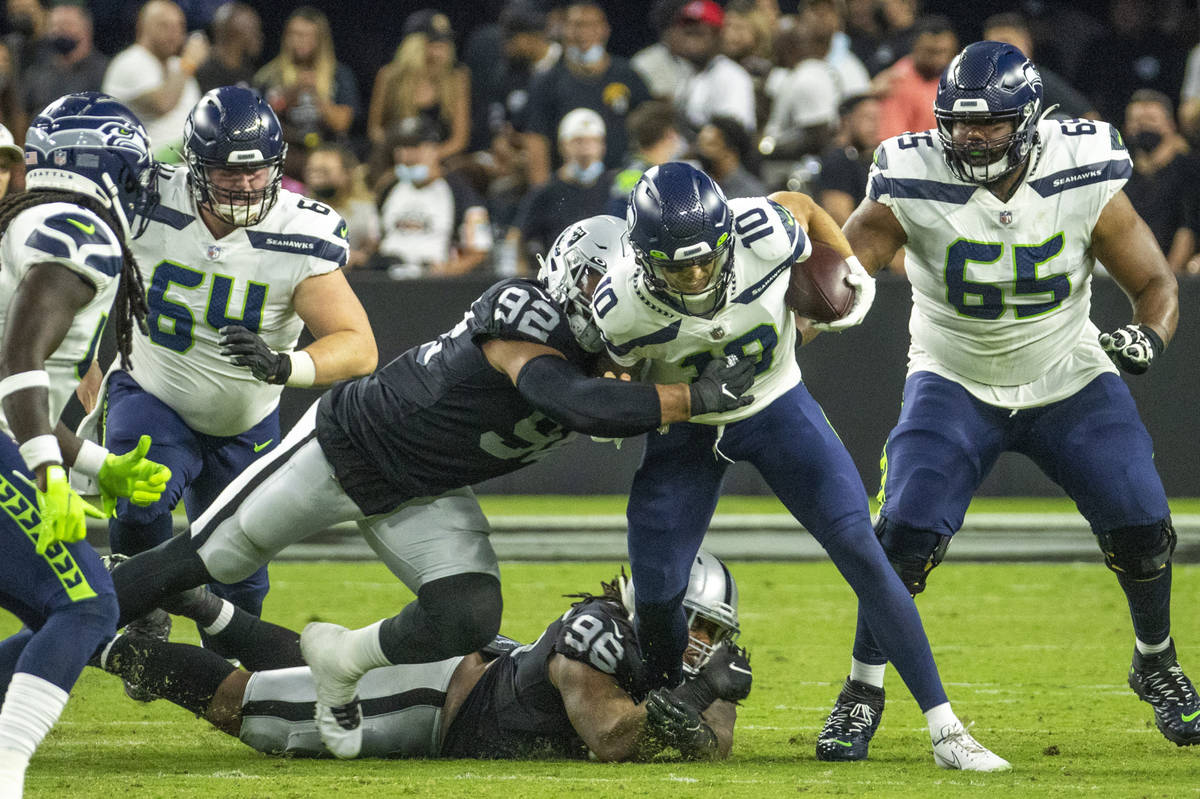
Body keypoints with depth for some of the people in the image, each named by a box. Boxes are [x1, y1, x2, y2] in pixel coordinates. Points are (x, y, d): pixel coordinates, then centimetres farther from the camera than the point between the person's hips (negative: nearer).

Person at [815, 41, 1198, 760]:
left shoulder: (1084, 181, -17)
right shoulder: (915, 187, -20)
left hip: (1070, 382, 1)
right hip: (956, 384, -1)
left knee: (1141, 527, -9)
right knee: (906, 533, -19)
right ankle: (862, 693, 0)